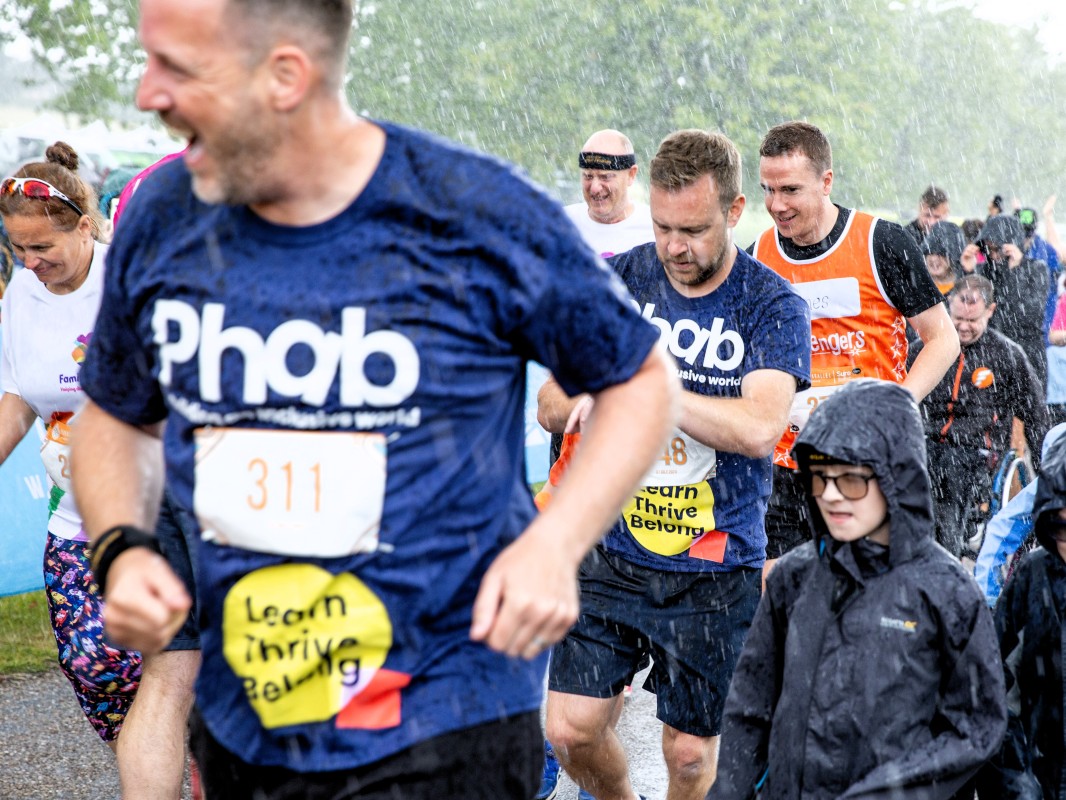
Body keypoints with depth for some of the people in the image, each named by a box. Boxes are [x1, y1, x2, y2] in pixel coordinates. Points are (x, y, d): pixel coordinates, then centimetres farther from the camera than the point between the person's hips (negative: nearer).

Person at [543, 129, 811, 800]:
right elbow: (554, 407, 4)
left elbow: (758, 427, -23)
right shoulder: (619, 281, 2)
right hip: (611, 552, 2)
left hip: (716, 572, -2)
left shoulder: (773, 307, -7)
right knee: (571, 730, -1)